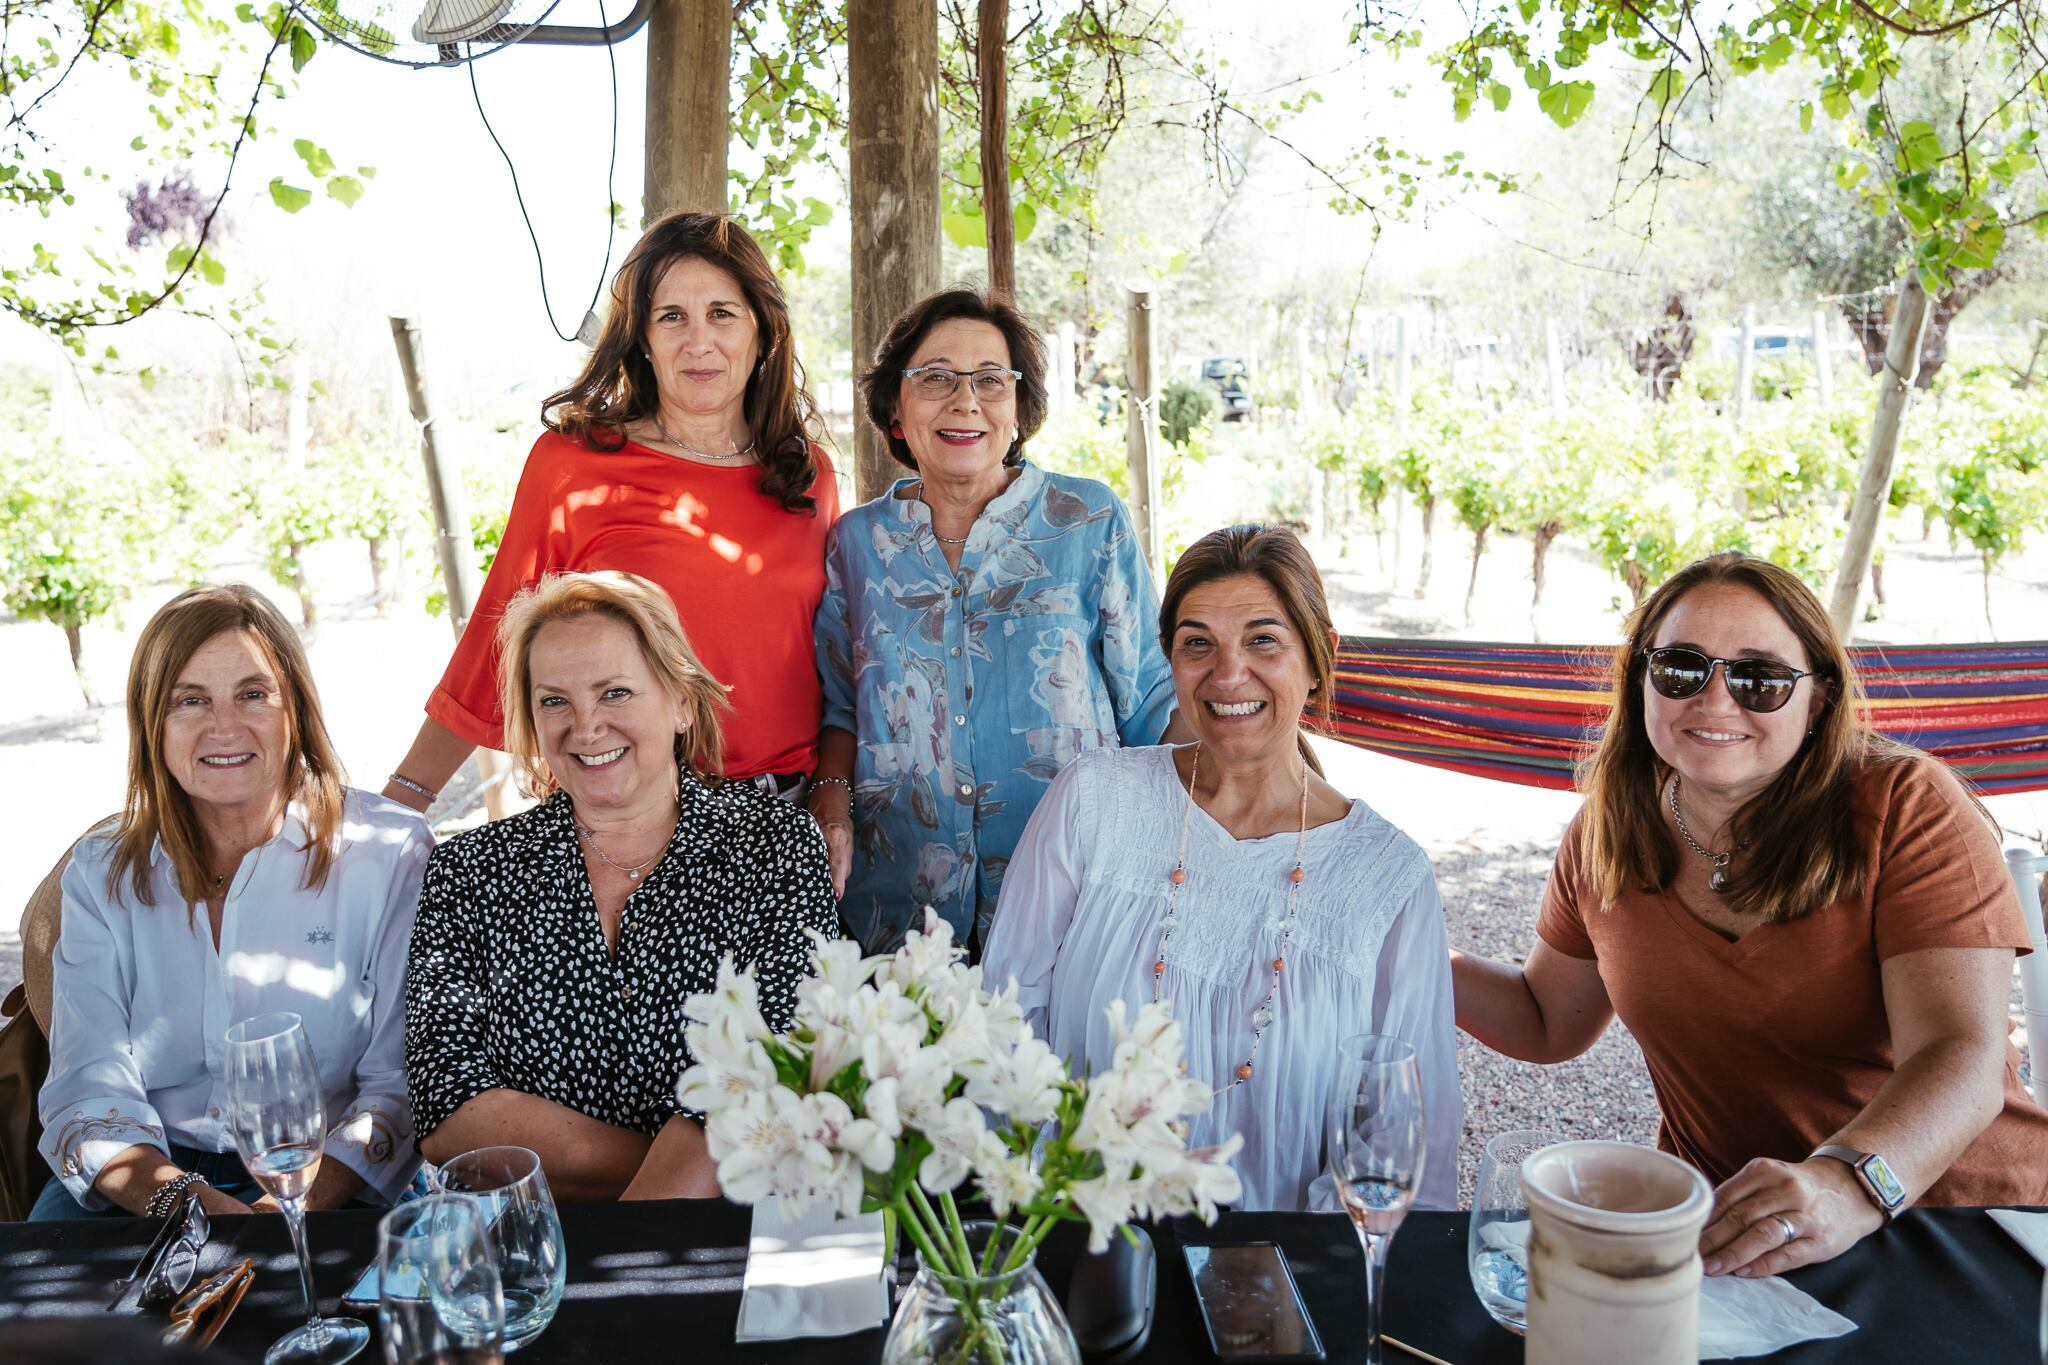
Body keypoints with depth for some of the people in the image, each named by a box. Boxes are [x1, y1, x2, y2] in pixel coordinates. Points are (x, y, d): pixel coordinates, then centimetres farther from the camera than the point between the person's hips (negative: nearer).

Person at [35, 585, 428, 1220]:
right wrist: (176, 1196, -21)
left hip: (327, 1191, -2)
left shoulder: (388, 851, -1)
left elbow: (401, 1085, -4)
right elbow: (87, 1088, -1)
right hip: (144, 1182, 2)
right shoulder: (103, 870, 8)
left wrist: (304, 1204, -21)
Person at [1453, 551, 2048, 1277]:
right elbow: (1549, 1021, 14)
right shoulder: (1606, 834, 1)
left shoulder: (1908, 809, -10)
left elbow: (1962, 1058, -20)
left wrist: (1851, 1183, -40)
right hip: (1717, 1219, 3)